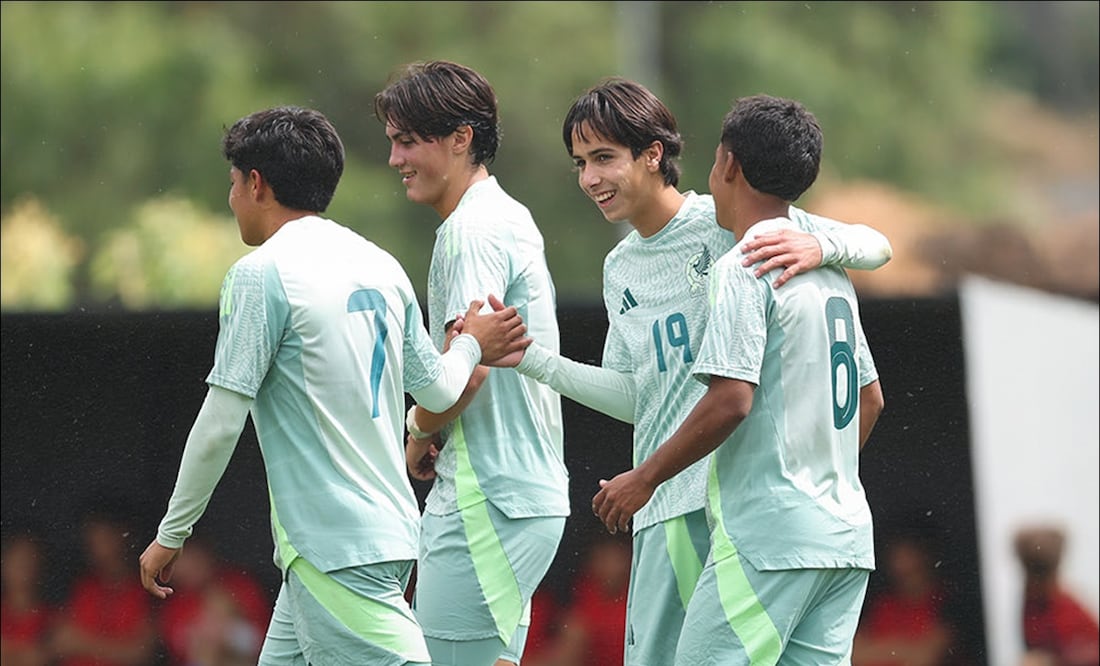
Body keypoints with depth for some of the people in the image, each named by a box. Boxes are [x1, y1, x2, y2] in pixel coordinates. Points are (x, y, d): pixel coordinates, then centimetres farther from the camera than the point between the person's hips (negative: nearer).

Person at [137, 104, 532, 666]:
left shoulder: (262, 273, -10)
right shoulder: (382, 267, 11)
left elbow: (221, 424, -12)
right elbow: (437, 392, 17)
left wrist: (171, 534, -2)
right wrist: (471, 347, 38)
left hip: (335, 551, -8)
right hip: (390, 531, 8)